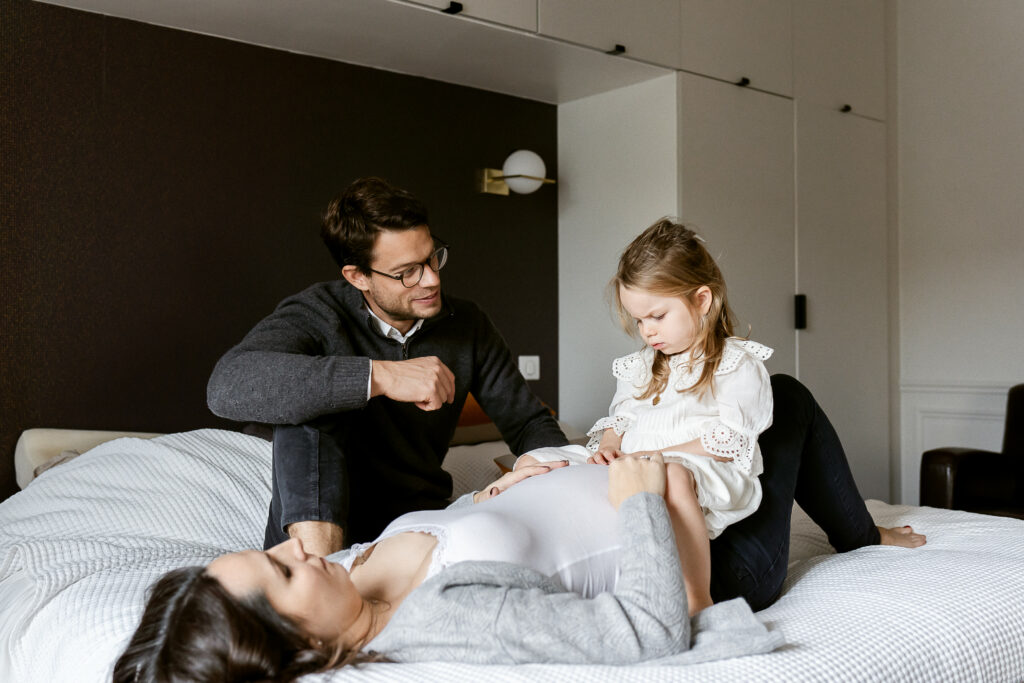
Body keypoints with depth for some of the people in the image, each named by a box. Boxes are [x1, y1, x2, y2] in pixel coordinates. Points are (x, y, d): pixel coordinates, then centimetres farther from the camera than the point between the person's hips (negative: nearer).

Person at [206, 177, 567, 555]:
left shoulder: (466, 325, 2)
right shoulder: (317, 315, -12)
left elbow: (529, 423, 9)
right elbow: (227, 386, -33)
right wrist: (379, 375, -38)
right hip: (319, 522, -2)